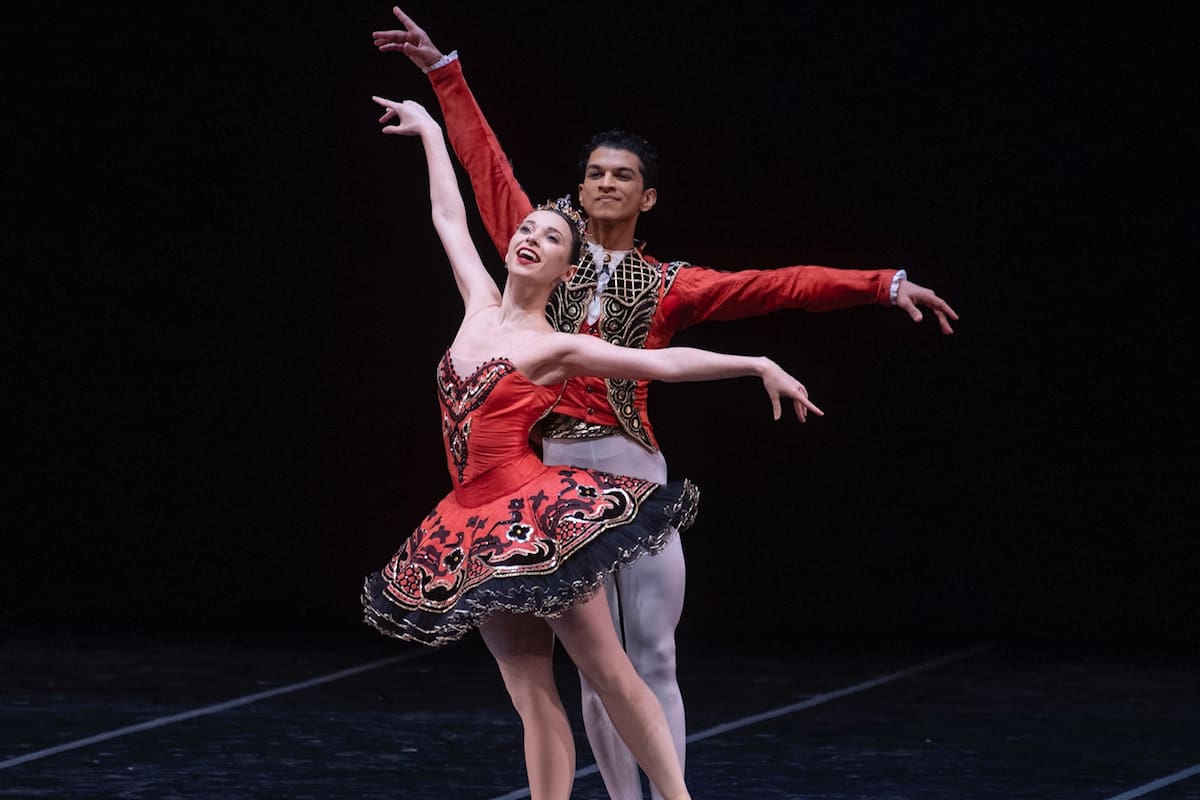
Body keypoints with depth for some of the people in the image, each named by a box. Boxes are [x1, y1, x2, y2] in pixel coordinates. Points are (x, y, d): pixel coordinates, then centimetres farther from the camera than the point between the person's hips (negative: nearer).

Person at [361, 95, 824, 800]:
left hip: (538, 516, -5)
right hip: (477, 525, 5)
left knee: (610, 675, -3)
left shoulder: (557, 349, -4)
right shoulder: (481, 306, 10)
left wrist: (760, 366, -12)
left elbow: (665, 363, -5)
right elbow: (450, 218, 21)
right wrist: (430, 130, 32)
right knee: (532, 696, 5)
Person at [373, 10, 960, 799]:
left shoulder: (668, 286, 6)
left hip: (632, 475, -1)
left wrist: (884, 285, -7)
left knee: (653, 663, -1)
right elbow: (488, 164, 15)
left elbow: (781, 285, 0)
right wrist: (446, 73, 18)